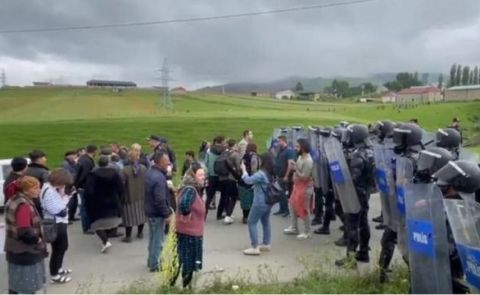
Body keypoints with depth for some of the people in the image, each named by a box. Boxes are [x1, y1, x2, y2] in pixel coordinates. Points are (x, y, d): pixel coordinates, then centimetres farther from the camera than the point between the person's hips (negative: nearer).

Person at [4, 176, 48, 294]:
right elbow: (25, 232, -31)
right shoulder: (23, 205, -24)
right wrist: (38, 239, -14)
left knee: (15, 283, 19)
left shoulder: (14, 201, 8)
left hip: (16, 250, 10)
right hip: (25, 252, -10)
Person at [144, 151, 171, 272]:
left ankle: (151, 261, 36)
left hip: (150, 211, 10)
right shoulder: (159, 177, -27)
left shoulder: (150, 172, 4)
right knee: (158, 239, 5)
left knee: (153, 237, 22)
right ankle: (155, 265, 16)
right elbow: (160, 200, -28)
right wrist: (166, 214, -20)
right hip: (157, 213, -9)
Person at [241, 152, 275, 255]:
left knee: (251, 223, -1)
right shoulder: (271, 173, 5)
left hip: (260, 202, -9)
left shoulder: (261, 174, -23)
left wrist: (244, 169, -7)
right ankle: (266, 244, 27)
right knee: (265, 222, 19)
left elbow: (248, 180, -19)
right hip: (268, 201, 9)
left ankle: (255, 247, -1)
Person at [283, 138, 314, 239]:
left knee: (303, 209, 0)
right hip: (297, 185, 10)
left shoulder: (308, 161, -25)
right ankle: (294, 228, 32)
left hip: (305, 187, -10)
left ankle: (307, 232, 15)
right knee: (292, 205, 18)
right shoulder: (300, 157, 4)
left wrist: (295, 168, -21)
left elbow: (304, 177, -25)